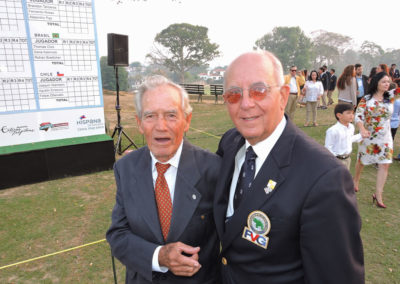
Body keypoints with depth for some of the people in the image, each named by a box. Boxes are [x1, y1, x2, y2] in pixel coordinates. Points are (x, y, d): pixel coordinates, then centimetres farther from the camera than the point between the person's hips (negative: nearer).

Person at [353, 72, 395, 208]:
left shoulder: (390, 97, 2)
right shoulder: (366, 99, -8)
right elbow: (358, 116, -15)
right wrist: (362, 129, -29)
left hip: (385, 137, 3)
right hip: (368, 136, -2)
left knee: (385, 164, -3)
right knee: (362, 161, 14)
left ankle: (378, 195, 6)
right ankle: (356, 180, 42)